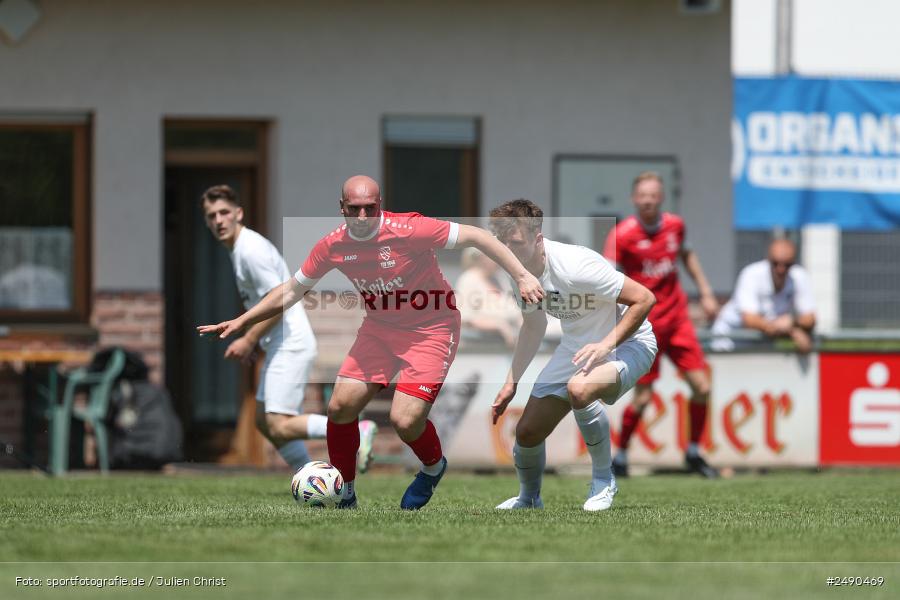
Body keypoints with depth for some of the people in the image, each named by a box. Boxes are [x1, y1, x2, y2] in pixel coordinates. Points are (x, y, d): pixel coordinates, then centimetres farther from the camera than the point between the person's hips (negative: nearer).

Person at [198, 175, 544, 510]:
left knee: (405, 420, -18)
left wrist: (521, 276, -26)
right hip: (379, 329, 5)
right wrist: (240, 322, 4)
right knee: (341, 407, -6)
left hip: (431, 330, -5)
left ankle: (433, 467, 18)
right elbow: (291, 291, 6)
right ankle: (343, 493, 15)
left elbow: (476, 237, -20)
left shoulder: (408, 230, -25)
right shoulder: (333, 246, -9)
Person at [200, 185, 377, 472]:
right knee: (265, 422, 13)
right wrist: (252, 342, 18)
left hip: (290, 346, -10)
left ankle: (357, 430, -11)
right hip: (279, 347, 10)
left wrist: (248, 340, -15)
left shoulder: (251, 250, -16)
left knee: (280, 427, -16)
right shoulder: (237, 249, 16)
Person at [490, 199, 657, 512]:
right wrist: (511, 382, 13)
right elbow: (533, 326, 14)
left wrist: (607, 344, -34)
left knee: (578, 388, -39)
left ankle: (604, 480, -17)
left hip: (627, 343, -8)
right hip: (575, 346, 8)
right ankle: (529, 499, 34)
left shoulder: (575, 266, -32)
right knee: (527, 432, 1)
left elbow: (644, 298, -27)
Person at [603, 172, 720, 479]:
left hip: (677, 318, 5)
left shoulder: (674, 225, 3)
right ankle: (620, 456, 14)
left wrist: (705, 292, 20)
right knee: (642, 397, -7)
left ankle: (694, 453, 19)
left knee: (701, 387, 0)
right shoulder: (623, 233, -13)